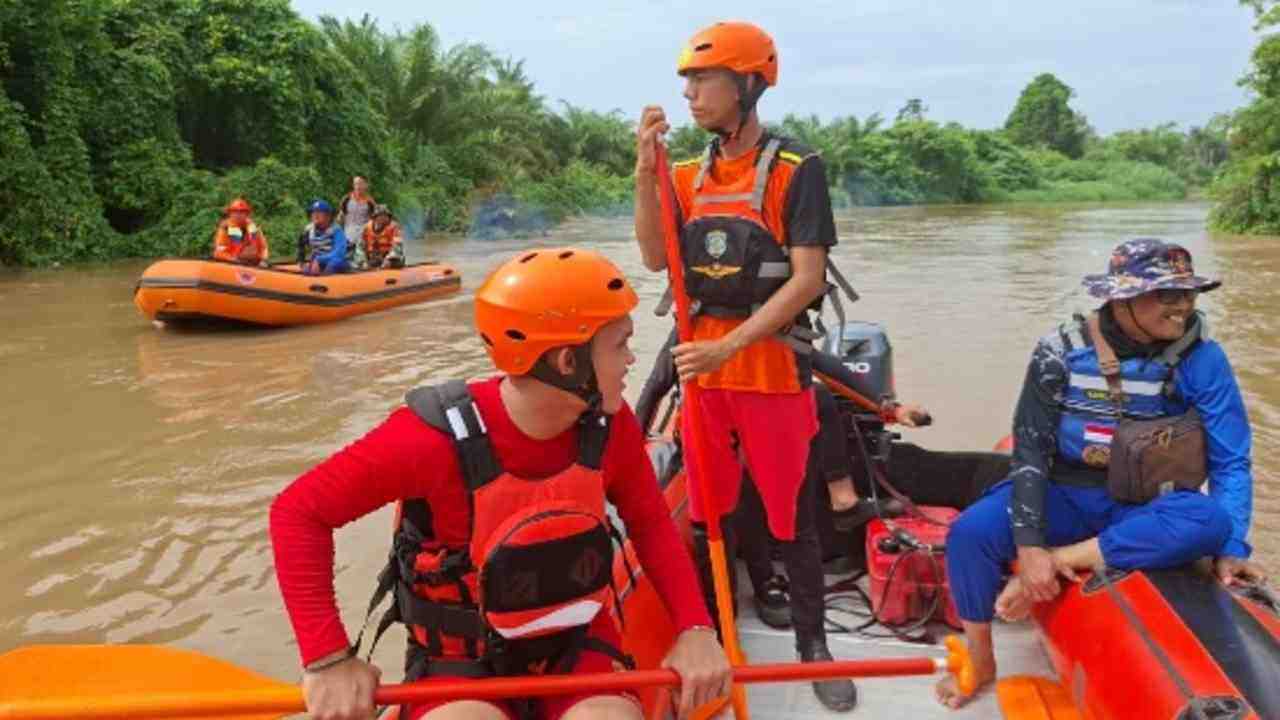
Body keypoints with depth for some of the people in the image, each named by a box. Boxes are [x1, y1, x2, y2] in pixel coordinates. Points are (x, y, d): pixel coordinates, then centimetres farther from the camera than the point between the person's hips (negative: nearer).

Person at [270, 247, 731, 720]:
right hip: (461, 659, -2)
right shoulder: (438, 438, -27)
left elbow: (650, 522, 1)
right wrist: (329, 660, -23)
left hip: (576, 641, 3)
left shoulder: (609, 423, -13)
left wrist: (695, 628, -12)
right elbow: (299, 512, -19)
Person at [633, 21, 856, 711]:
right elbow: (656, 261, -3)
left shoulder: (795, 169, -7)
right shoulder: (688, 176, 9)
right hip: (702, 365, 5)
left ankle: (812, 644, 23)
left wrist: (728, 346, -21)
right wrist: (645, 170, -12)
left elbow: (807, 280, -14)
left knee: (793, 518, 5)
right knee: (705, 513, 14)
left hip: (772, 366, -5)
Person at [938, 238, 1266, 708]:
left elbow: (1230, 462, -5)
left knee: (1210, 520, -32)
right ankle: (980, 662, -2)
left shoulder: (1202, 360, -10)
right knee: (970, 531, -24)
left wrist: (1231, 549, -16)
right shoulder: (1061, 351, -12)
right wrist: (1029, 545, -22)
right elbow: (1031, 449, -13)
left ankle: (1061, 561, -25)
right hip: (1064, 494, 0)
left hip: (1143, 509, 1)